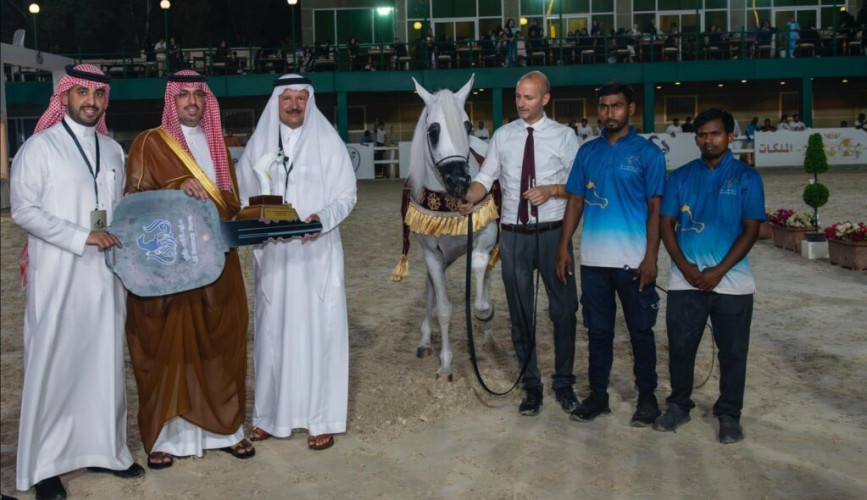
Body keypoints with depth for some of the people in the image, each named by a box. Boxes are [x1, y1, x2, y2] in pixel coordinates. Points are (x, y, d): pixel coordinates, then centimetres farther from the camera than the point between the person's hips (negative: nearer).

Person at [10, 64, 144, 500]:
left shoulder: (113, 150, 13)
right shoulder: (40, 147, -3)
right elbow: (23, 209, -11)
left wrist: (123, 243, 5)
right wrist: (82, 237, -18)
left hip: (105, 273, 5)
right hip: (58, 276, -5)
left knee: (104, 361, 8)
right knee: (54, 364, 1)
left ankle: (103, 448, 20)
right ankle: (43, 465, 11)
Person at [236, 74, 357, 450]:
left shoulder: (328, 142, 1)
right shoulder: (259, 144, 8)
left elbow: (347, 195, -1)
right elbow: (243, 195, 10)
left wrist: (322, 218, -20)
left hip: (317, 252, -2)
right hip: (273, 253, 2)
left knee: (317, 329, 0)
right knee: (273, 329, 7)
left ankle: (321, 418, 10)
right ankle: (271, 413, 20)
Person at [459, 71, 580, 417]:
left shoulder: (564, 136, -1)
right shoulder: (503, 136, 6)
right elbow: (486, 176, 3)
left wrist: (552, 190, -18)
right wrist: (470, 199, -16)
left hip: (553, 233, -2)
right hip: (514, 234, 2)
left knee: (564, 308, 5)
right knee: (521, 313, 9)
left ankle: (564, 382, 23)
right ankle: (531, 385, 24)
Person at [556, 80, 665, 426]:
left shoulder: (648, 153, -2)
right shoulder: (587, 152, 8)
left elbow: (655, 208, -4)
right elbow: (575, 202, 10)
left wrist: (651, 257, -11)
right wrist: (564, 248, 3)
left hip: (634, 260, -3)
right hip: (593, 260, 3)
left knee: (640, 330, 8)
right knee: (598, 329, 12)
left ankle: (647, 395, 22)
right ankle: (598, 394, 24)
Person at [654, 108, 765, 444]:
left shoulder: (746, 177, 1)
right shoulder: (680, 177, 7)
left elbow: (751, 230, -3)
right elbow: (666, 224, 4)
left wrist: (719, 271, -12)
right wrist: (685, 267, -9)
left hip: (732, 283, -1)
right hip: (685, 281, 2)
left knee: (732, 352, 6)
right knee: (680, 347, 7)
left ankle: (729, 414, 20)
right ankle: (679, 406, 24)